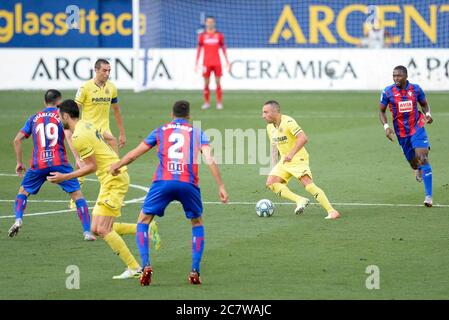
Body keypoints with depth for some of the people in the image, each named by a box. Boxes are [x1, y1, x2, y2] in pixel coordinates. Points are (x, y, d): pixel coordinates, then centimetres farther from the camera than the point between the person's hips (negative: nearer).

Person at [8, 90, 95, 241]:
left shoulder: (34, 118, 16)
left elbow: (17, 139, 12)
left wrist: (19, 163, 19)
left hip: (38, 164, 3)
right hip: (59, 163, -2)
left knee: (23, 191, 24)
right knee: (77, 194, 4)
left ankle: (18, 220, 1)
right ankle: (87, 232, -4)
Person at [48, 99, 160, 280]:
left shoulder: (78, 137, -18)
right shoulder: (85, 125, 11)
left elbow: (91, 166, -17)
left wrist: (64, 177, -13)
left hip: (114, 180, -10)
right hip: (110, 180, 10)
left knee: (103, 230, -12)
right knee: (96, 229, 8)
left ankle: (134, 268, -10)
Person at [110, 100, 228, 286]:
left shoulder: (160, 131, 20)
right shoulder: (197, 133, 17)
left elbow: (134, 154, 24)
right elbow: (209, 160, 3)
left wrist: (116, 166, 41)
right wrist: (221, 187, 3)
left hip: (163, 182, 0)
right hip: (188, 184, 1)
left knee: (143, 221, 16)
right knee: (197, 223, 23)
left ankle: (146, 265, -4)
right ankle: (195, 271, 12)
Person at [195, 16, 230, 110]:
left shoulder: (219, 35, 7)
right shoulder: (202, 35, 6)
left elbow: (223, 48, 12)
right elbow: (199, 49, 10)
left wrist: (227, 61, 8)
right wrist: (197, 63, 7)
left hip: (217, 63, 0)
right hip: (206, 63, 0)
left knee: (218, 82, -3)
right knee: (206, 83, 0)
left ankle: (219, 102, 1)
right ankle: (207, 102, 9)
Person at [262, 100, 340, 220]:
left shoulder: (288, 122, -19)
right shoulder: (270, 127, 7)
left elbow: (303, 138, -30)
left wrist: (291, 154, -38)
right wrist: (274, 166, 14)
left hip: (298, 159, -8)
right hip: (284, 161, 8)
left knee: (307, 183, -24)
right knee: (270, 182, -8)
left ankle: (332, 211, -24)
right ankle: (300, 200, -8)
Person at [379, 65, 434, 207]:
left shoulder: (416, 89, -5)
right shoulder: (388, 92, -7)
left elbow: (424, 104, 11)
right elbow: (381, 111, 4)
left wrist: (427, 114, -11)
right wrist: (386, 127, -11)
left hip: (417, 128, -2)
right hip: (401, 133, 2)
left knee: (423, 158, -19)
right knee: (413, 162, 10)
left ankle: (429, 196, -18)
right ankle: (418, 170, 54)